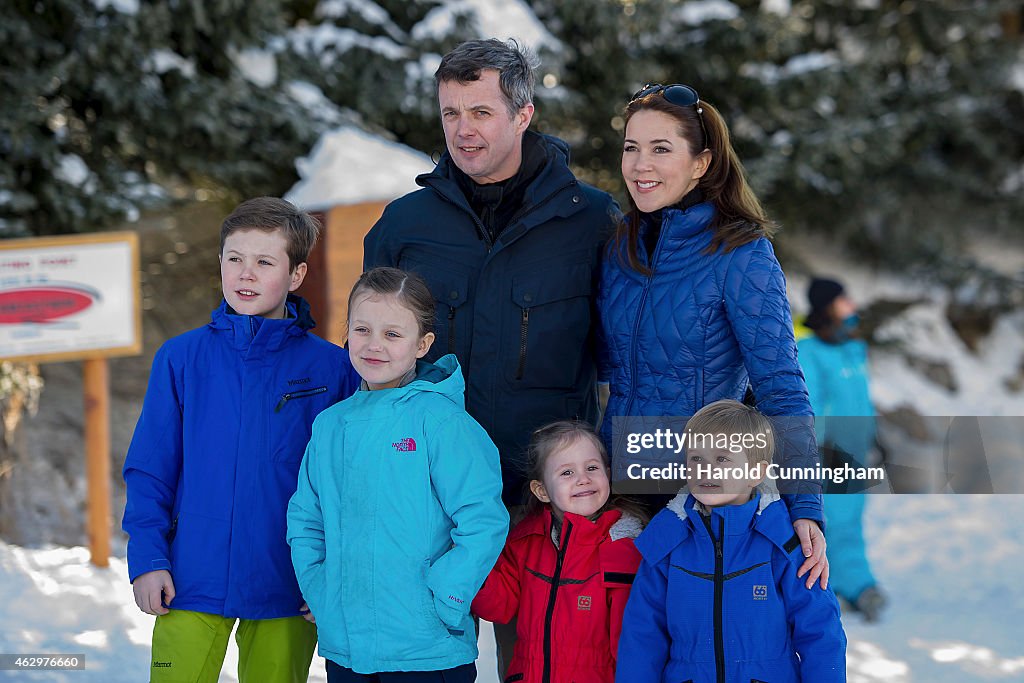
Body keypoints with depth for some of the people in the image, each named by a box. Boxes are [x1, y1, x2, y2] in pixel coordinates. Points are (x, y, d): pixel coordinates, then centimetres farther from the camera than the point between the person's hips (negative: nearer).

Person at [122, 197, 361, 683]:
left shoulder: (331, 367, 0)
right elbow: (148, 470, 5)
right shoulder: (181, 358, 3)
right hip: (192, 585, 0)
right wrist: (147, 559, -4)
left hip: (286, 588, 0)